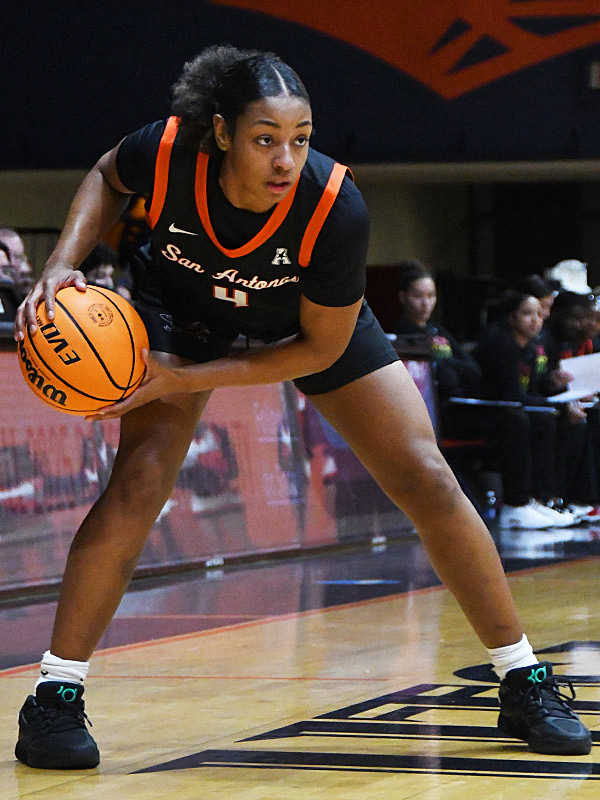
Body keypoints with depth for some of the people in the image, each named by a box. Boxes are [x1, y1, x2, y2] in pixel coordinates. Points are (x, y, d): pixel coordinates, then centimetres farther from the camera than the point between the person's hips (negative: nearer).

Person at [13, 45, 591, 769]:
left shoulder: (336, 209, -39)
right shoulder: (167, 152, -35)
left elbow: (321, 347, -24)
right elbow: (107, 179, -8)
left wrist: (184, 378, -28)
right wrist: (63, 263, -24)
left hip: (313, 319, 0)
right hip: (184, 300, 0)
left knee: (427, 481, -6)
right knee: (138, 483, -20)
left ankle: (525, 686, 8)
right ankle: (54, 697, -8)